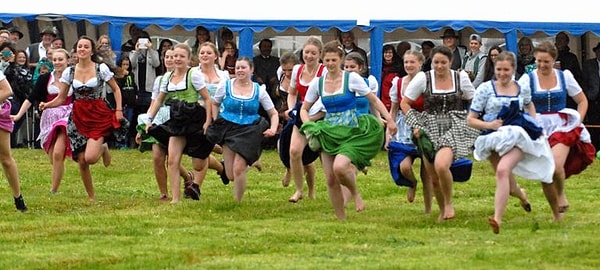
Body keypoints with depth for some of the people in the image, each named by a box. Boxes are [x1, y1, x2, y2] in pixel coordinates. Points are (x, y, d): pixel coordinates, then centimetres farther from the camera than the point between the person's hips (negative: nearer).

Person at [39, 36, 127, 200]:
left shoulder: (101, 68, -4)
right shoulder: (70, 72, 3)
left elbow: (116, 89, 5)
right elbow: (61, 98, 4)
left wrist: (119, 110, -6)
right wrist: (47, 105, -14)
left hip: (99, 115, -3)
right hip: (79, 117, 3)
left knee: (90, 158, -20)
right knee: (81, 161, 1)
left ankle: (103, 148, 18)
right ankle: (91, 197, 19)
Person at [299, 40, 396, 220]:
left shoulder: (352, 78, -5)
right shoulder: (317, 83, 5)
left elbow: (373, 100, -2)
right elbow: (304, 109, 14)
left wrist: (389, 120, -10)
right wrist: (310, 128, -3)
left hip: (351, 132, -4)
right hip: (328, 133, 4)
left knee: (339, 167, -29)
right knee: (330, 179, -1)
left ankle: (355, 193, 1)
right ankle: (341, 219, 11)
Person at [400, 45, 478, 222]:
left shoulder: (461, 77, 3)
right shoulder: (423, 78, -2)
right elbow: (404, 103, 5)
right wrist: (415, 125, -3)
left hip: (454, 128, -2)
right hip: (430, 128, 2)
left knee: (441, 166, -27)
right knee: (433, 178, 3)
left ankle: (448, 203, -4)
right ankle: (442, 211, 26)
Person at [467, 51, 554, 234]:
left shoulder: (522, 88, 7)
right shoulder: (485, 89, 0)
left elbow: (529, 105, 31)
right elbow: (470, 120, 2)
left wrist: (535, 126, 15)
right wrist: (489, 125, -15)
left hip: (517, 137, -2)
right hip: (494, 138, 2)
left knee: (503, 170, -29)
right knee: (507, 184, 13)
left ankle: (498, 218, -37)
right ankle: (520, 194, 53)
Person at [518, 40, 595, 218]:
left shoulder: (564, 76, 6)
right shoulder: (528, 79, -1)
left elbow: (582, 101, 16)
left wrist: (577, 122, 3)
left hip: (562, 127, -1)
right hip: (538, 129, 1)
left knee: (556, 166, -26)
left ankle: (561, 193, 6)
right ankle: (557, 216, 17)